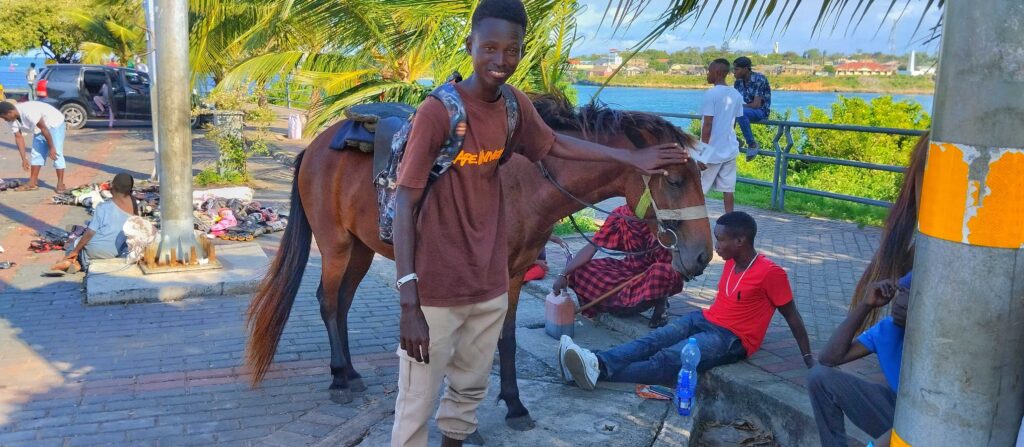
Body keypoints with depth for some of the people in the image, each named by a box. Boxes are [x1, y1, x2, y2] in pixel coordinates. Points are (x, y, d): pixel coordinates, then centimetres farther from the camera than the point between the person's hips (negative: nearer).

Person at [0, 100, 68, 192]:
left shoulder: (28, 112, -36)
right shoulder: (12, 119, -10)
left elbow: (44, 129, -30)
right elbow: (18, 137, -5)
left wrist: (51, 147, -23)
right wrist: (24, 159, -7)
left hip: (55, 124, -8)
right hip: (39, 128, 8)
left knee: (56, 154, -13)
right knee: (36, 154, 5)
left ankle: (60, 184, -10)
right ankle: (33, 183, 10)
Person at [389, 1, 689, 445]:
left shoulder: (516, 106, -1)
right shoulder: (438, 111, -19)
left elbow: (554, 144, 20)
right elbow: (405, 204, -19)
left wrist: (632, 157, 22)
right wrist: (409, 303, -24)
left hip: (491, 286, 6)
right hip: (437, 290, -6)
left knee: (470, 391, 22)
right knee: (416, 407, 5)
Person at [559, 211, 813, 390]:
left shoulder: (770, 273, -13)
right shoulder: (731, 261, 10)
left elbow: (791, 315, -6)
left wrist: (808, 359, -4)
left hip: (732, 339, -8)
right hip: (704, 320, 8)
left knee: (669, 359, -28)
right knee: (652, 341, -20)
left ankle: (600, 372, -48)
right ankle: (598, 362, -41)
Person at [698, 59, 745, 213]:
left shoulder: (711, 94, -13)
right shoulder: (736, 95, 8)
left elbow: (707, 125, -15)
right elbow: (734, 122, 14)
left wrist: (703, 153, -12)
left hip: (713, 150, -6)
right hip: (730, 149, 6)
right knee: (728, 189, 6)